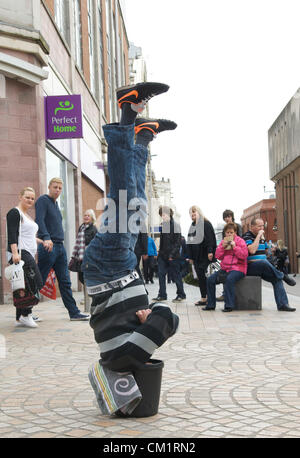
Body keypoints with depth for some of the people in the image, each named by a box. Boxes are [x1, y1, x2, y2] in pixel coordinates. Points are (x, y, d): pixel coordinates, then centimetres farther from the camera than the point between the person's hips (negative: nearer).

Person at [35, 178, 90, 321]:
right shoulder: (43, 200, -6)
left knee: (65, 282, 7)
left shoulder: (55, 203, 21)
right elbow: (39, 220, -21)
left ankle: (74, 312, 9)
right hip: (48, 246, -8)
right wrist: (46, 238, -35)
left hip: (60, 246, 8)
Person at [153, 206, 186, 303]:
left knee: (175, 275, 2)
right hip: (163, 255, 7)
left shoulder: (175, 225, -10)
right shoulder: (163, 225, 11)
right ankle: (162, 295, 9)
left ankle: (181, 294, 15)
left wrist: (172, 254, -18)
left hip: (173, 256, -7)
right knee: (161, 274, 3)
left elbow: (178, 242, -12)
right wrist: (160, 252, 12)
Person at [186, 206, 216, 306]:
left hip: (204, 255, -8)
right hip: (196, 255, 8)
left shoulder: (206, 223, -5)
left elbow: (210, 238, -14)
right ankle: (205, 297, 9)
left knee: (201, 275, -11)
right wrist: (190, 257, 17)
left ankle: (204, 298, -7)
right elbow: (189, 242, 21)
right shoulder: (192, 225, 19)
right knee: (200, 276, 5)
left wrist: (210, 252, -23)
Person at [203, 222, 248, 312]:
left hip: (237, 268, -6)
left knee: (229, 279, -35)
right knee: (210, 279, -10)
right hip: (224, 268, 6)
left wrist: (234, 246, -16)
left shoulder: (240, 241, 1)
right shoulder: (223, 242, 15)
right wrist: (222, 246, -6)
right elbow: (218, 256, 8)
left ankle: (229, 306, -30)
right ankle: (211, 304, 0)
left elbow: (244, 255, -11)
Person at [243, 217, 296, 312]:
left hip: (262, 267, 8)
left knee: (277, 279, -16)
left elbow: (266, 251, 28)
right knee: (264, 263, -38)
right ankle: (283, 276, -15)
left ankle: (282, 304, -22)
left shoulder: (262, 237, 18)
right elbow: (252, 250, -25)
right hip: (250, 267, -7)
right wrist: (258, 236, -21)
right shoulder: (247, 236, -7)